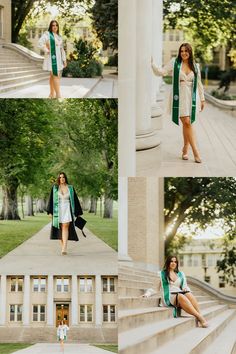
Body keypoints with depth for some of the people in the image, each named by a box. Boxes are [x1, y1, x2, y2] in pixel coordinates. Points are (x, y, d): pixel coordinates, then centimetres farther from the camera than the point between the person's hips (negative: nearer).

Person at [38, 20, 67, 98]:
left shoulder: (59, 37, 17)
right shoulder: (47, 34, -5)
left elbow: (62, 49, 19)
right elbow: (40, 43, -18)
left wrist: (64, 60, 14)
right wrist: (47, 51, -14)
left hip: (58, 59, 7)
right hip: (52, 58, -7)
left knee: (53, 76, 11)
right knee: (55, 76, -13)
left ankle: (52, 94, 16)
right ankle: (58, 95, -16)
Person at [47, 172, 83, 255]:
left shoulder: (70, 188, 3)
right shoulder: (54, 188, 3)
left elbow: (75, 200, 8)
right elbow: (51, 200, 3)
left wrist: (78, 212, 8)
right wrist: (50, 212, -4)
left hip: (67, 210, -2)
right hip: (58, 210, 2)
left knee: (65, 227, -16)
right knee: (60, 228, 6)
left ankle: (64, 248, -25)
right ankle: (63, 247, 21)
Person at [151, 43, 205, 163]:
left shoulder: (195, 66, 10)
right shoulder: (174, 63, 2)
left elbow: (199, 84, 15)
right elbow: (161, 72, -1)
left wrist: (202, 99, 16)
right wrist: (152, 64, -14)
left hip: (192, 97, 3)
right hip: (180, 97, -3)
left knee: (188, 123, 3)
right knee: (186, 122, -9)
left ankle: (185, 149, 17)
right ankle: (195, 152, -7)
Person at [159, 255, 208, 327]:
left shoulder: (181, 274, 25)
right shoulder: (162, 274, 14)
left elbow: (184, 286, 19)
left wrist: (185, 289, -5)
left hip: (181, 294, 4)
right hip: (169, 297, -4)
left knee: (189, 294, -33)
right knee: (181, 297, -38)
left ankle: (200, 318, -48)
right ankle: (199, 316, -49)